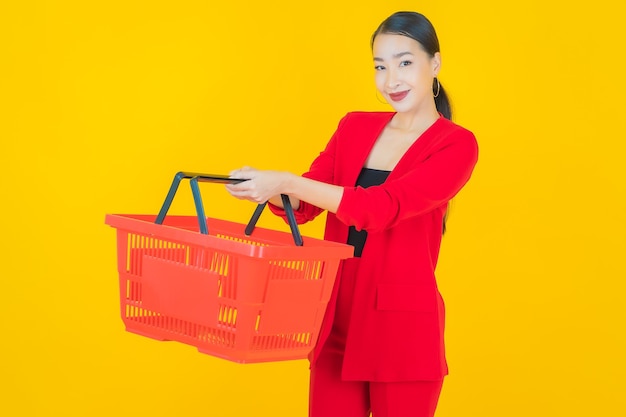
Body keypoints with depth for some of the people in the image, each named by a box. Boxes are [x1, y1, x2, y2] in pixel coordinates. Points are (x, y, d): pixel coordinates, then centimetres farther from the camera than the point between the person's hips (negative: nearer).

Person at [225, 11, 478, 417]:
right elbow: (303, 205, 3)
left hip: (403, 326, -5)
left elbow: (384, 208, -22)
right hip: (336, 319, 5)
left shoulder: (457, 145, -8)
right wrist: (269, 189, -20)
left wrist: (286, 183, -29)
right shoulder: (355, 127, 10)